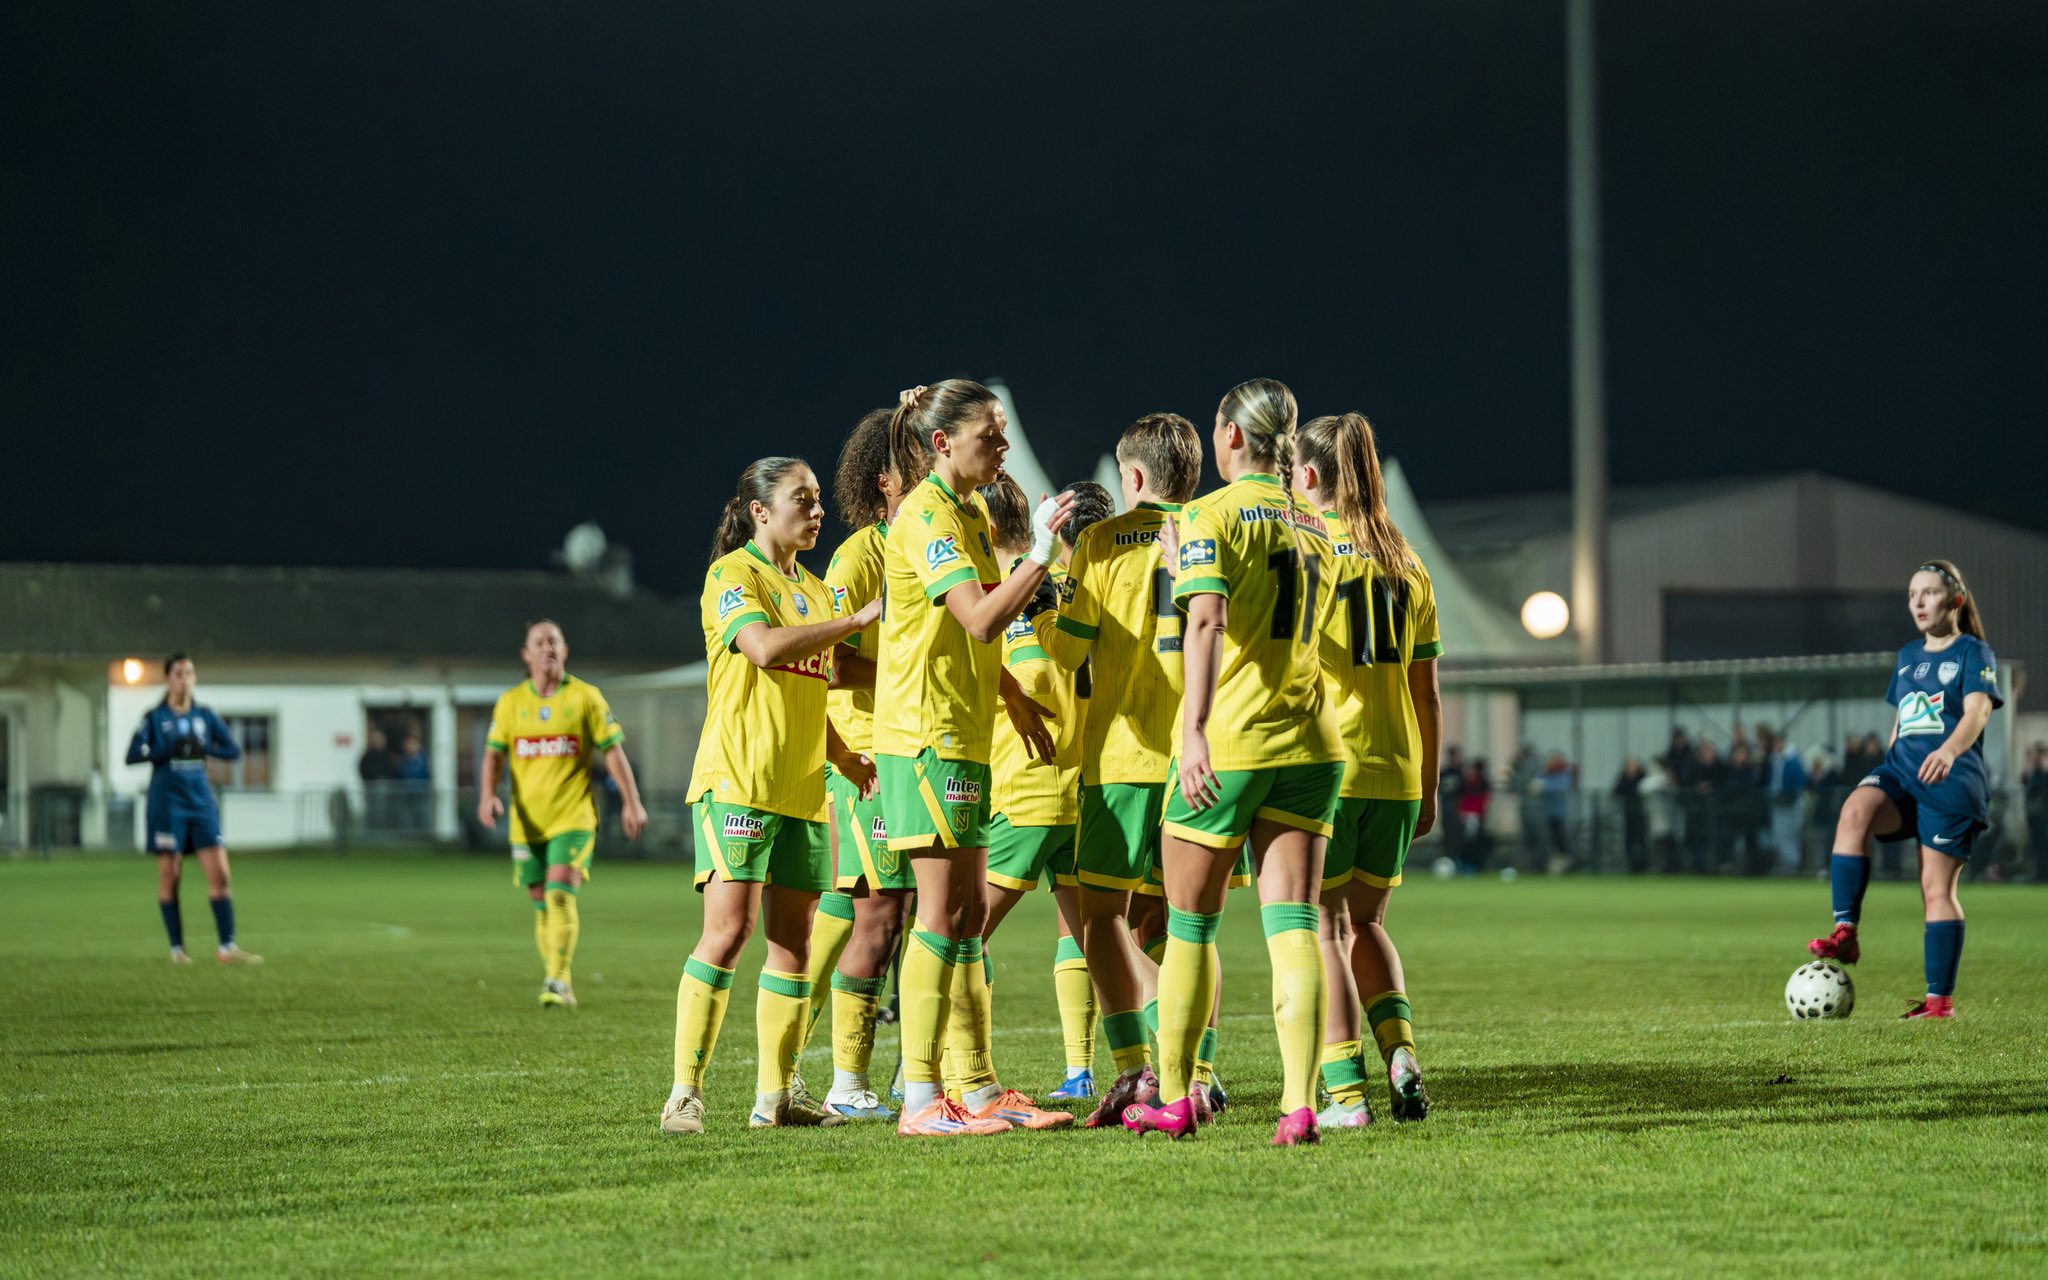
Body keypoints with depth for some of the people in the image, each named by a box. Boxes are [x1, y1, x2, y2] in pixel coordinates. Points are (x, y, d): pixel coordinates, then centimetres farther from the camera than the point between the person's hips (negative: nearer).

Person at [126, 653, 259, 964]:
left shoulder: (205, 716, 10)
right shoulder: (154, 717, 1)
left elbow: (233, 751, 8)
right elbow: (133, 755, -8)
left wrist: (204, 747, -11)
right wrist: (169, 750, -21)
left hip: (201, 801, 3)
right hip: (167, 802, -3)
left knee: (219, 873, -6)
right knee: (169, 876, 0)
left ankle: (226, 947, -4)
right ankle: (176, 948, 9)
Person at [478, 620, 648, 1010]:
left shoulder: (586, 697, 1)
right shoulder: (510, 701, 8)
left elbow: (613, 750, 2)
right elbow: (494, 753, 9)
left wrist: (632, 802, -3)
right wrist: (487, 794, -9)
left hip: (573, 816, -3)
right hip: (527, 820, 3)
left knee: (560, 894, -19)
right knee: (542, 904, 7)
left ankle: (558, 980, -19)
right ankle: (558, 987, 17)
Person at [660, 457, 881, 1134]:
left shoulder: (815, 589, 21)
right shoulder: (731, 574, -3)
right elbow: (764, 647, -21)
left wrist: (850, 760, 17)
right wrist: (858, 619, -17)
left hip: (802, 787, 8)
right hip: (739, 778, -8)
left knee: (793, 943, 5)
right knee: (729, 928, -15)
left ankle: (775, 1097, 9)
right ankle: (685, 1092, -14)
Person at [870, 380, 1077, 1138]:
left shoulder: (969, 513, 17)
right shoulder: (928, 515, -13)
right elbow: (980, 620, -25)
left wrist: (1019, 704, 25)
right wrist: (1040, 556, -28)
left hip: (964, 734, 10)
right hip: (927, 733, -10)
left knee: (968, 913, 10)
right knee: (943, 912, -10)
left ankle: (979, 1089, 14)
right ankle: (921, 1101, -8)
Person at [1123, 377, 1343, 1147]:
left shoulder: (1211, 515, -6)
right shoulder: (1313, 527, 13)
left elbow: (1207, 622, -22)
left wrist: (1194, 731, -30)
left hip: (1228, 739, -5)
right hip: (1308, 740, 5)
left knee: (1191, 924, 9)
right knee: (1293, 924, -1)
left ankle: (1174, 1099, 19)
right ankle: (1300, 1104, -12)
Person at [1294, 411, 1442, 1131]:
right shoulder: (1405, 563, 12)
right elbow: (1426, 692, 14)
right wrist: (1428, 788, 19)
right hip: (1395, 771, 5)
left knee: (1322, 928, 1)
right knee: (1365, 921, 20)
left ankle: (1346, 1091, -7)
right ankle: (1399, 1050, 0)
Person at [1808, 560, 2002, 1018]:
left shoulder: (1973, 652, -1)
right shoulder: (1908, 657, 20)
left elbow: (1978, 709, -18)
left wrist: (1949, 749, -38)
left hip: (1951, 781, -5)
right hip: (1901, 770, 5)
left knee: (1937, 887, -4)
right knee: (1855, 810, -28)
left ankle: (1941, 998, 5)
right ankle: (1845, 934, -35)